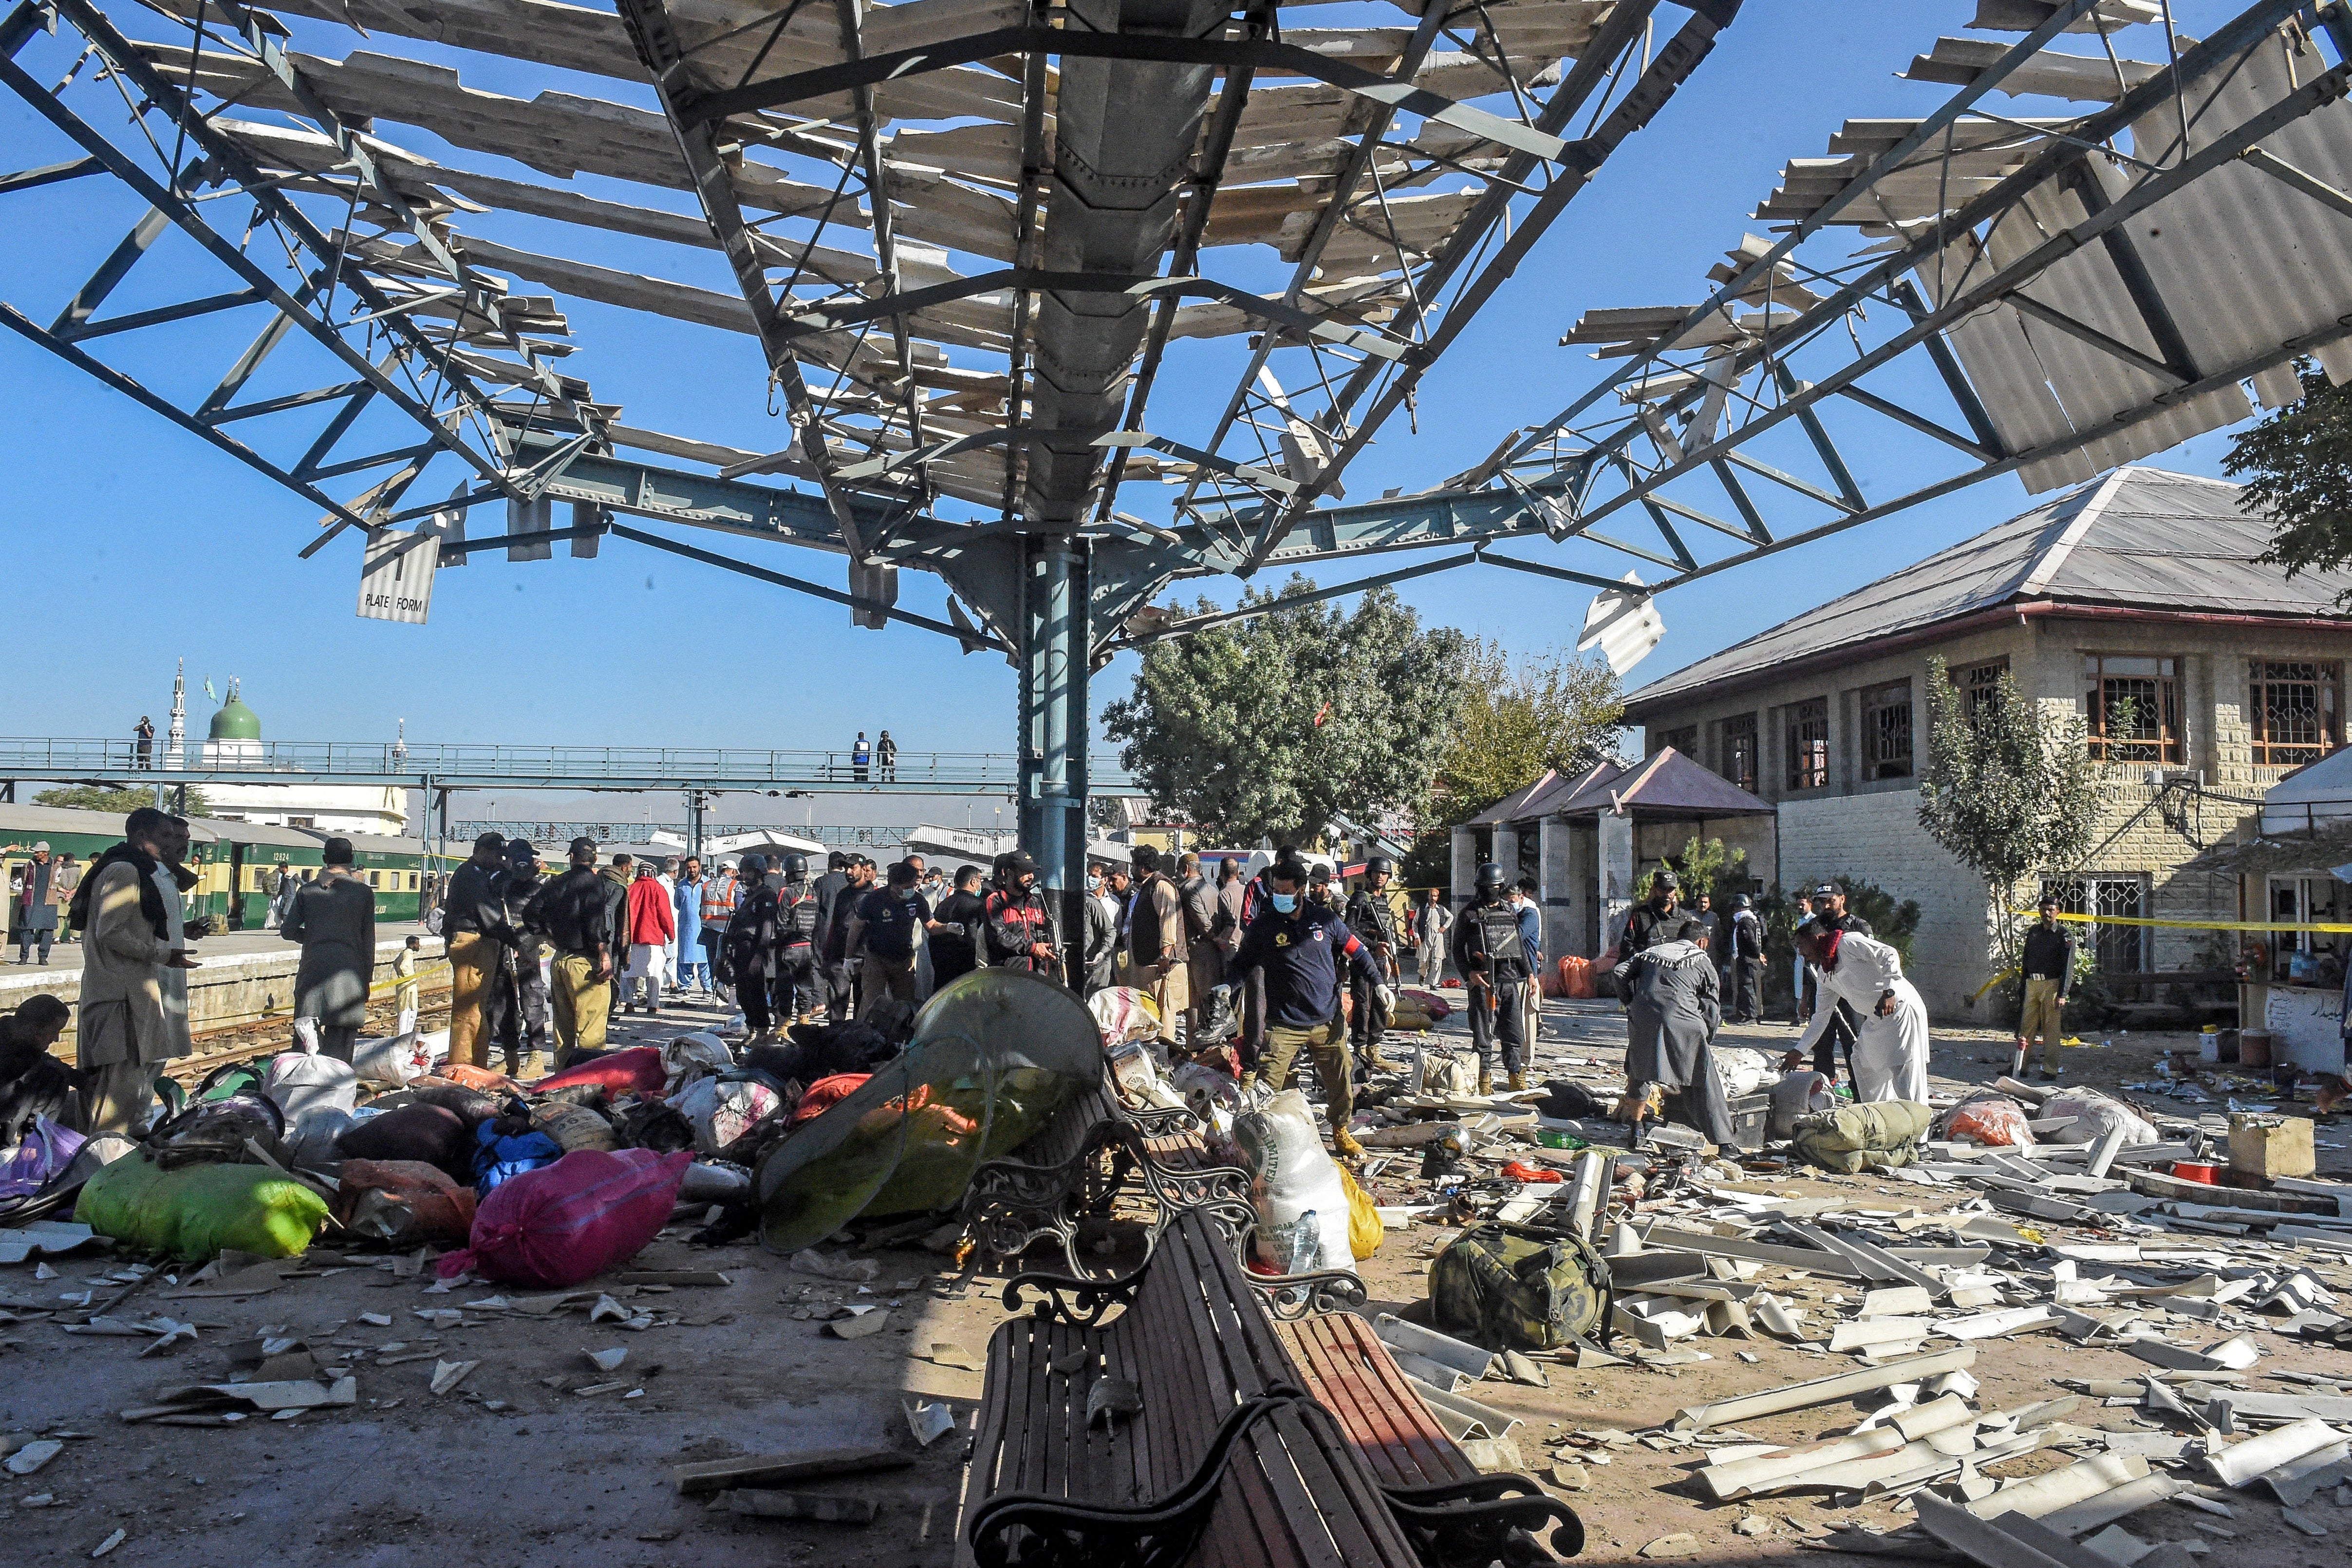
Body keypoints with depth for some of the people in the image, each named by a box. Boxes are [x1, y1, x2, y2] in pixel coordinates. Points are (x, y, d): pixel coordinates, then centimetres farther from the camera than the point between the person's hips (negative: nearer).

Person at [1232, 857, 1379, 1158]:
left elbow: (1357, 952, 12)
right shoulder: (1262, 926, -2)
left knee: (1341, 1083, 10)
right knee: (1266, 1087, -12)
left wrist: (1378, 984, 5)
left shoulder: (1326, 921, 2)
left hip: (1328, 1023, 2)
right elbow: (1242, 964, 7)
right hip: (1284, 1026, -2)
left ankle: (1341, 1132, 32)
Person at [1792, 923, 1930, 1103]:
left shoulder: (1848, 942, -11)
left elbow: (1889, 955, -19)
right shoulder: (1825, 974, 14)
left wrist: (1888, 992, -30)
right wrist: (1799, 1051, 17)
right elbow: (1821, 1016, 19)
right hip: (1876, 1020, 10)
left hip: (1900, 1007, -10)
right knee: (1863, 1062, 15)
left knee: (1903, 1068, -13)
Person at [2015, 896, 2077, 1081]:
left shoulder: (2064, 936, -3)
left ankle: (2050, 1069, 4)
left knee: (2051, 1029, -2)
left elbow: (2068, 967, -9)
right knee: (2027, 1026, 5)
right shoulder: (2033, 932, 15)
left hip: (2051, 984, -5)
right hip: (2031, 984, 5)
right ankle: (2019, 1066, 9)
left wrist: (2062, 995, -16)